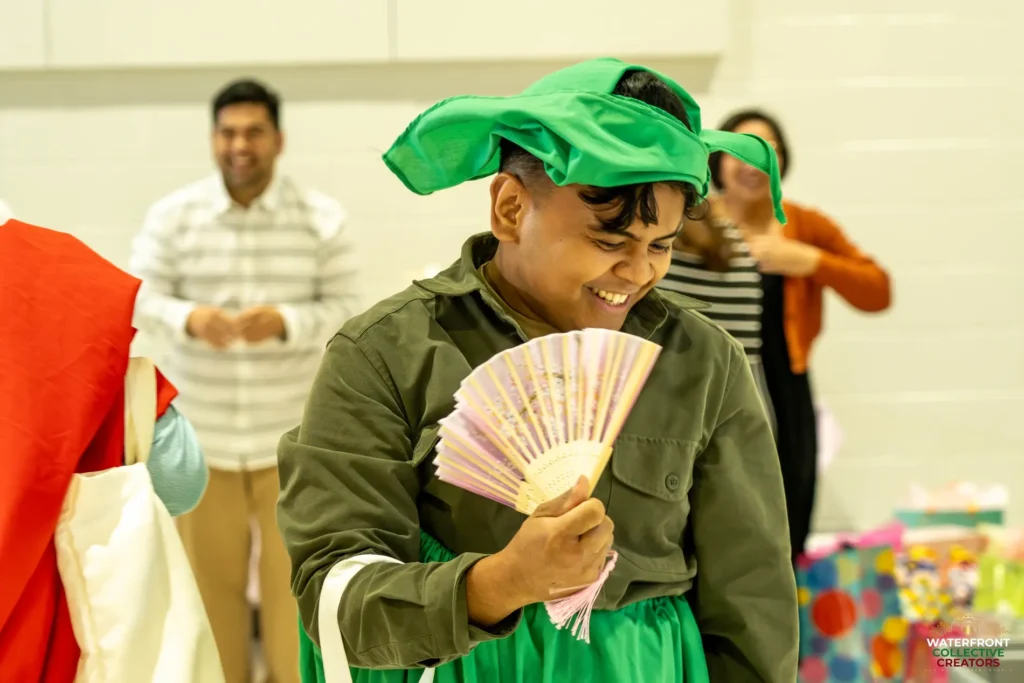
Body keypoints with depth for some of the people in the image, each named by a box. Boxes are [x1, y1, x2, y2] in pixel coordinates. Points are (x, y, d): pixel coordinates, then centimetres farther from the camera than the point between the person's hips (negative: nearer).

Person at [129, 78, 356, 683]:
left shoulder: (323, 219, -4)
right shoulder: (172, 215, -3)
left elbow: (344, 309, -5)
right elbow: (138, 297, -6)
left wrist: (285, 322, -25)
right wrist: (188, 317, -28)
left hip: (293, 436, -1)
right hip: (200, 435, 1)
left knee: (296, 576, 6)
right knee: (211, 574, 12)